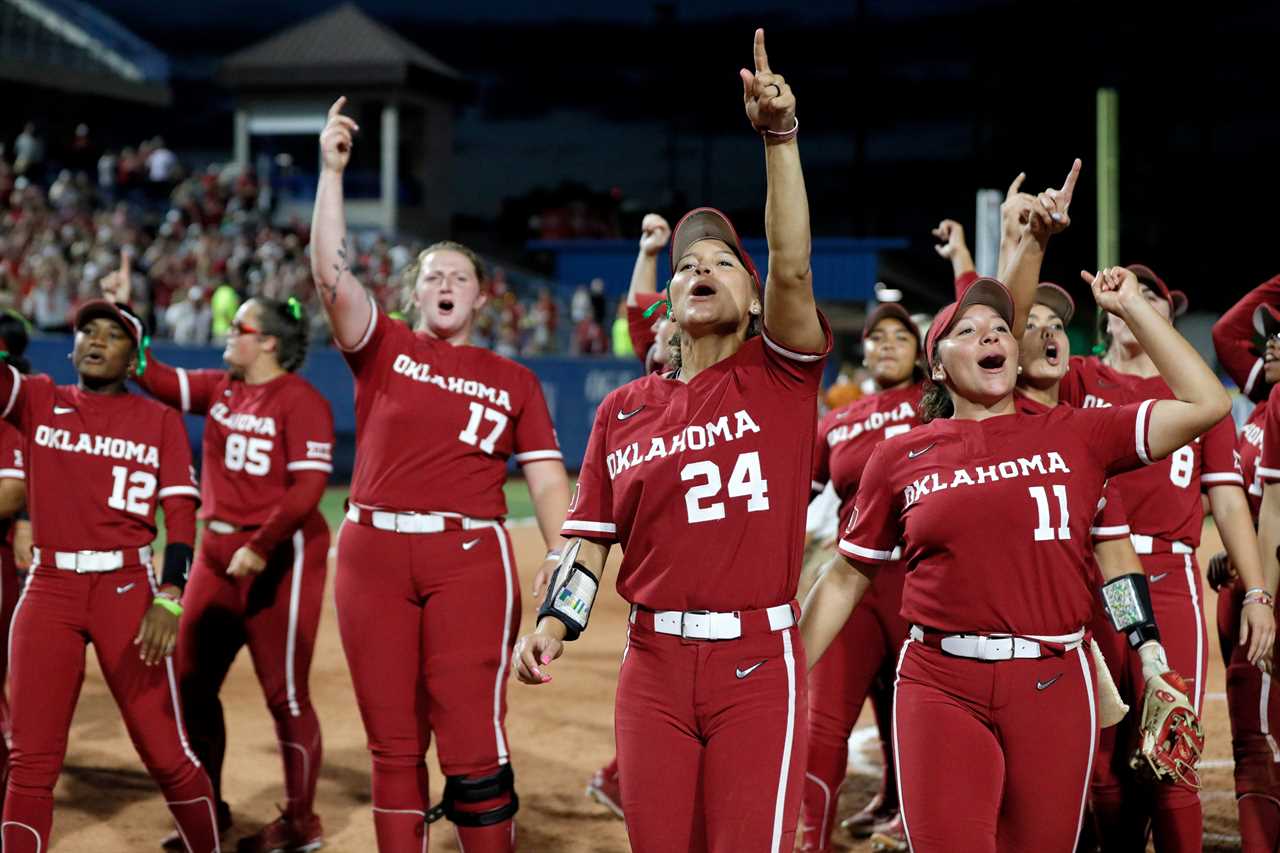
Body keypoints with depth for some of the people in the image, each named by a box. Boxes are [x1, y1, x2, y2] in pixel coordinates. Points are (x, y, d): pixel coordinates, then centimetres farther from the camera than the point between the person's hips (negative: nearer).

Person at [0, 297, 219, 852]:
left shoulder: (160, 421, 5)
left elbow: (181, 515, -2)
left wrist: (169, 598, -16)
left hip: (127, 589, -1)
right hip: (49, 589, 2)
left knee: (165, 753, -2)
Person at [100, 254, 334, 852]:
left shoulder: (301, 401, -13)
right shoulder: (219, 388, 10)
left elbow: (308, 488, -19)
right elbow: (155, 378, 5)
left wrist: (261, 547, -23)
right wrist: (121, 312, -1)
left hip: (279, 556, -8)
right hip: (218, 550, 8)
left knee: (284, 693, -1)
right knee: (191, 680, 12)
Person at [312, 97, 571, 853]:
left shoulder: (514, 381, 10)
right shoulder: (384, 349, 9)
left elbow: (548, 481, 5)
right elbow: (332, 273, -6)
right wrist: (334, 171, -12)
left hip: (470, 560, -1)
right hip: (374, 554, 1)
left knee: (474, 742, -6)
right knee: (394, 743, 6)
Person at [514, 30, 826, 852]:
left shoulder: (780, 376, 1)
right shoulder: (623, 410, 10)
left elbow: (793, 268, -15)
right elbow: (591, 538, 10)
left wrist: (780, 134, -23)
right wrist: (552, 626, -7)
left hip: (759, 663, -3)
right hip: (655, 666, 3)